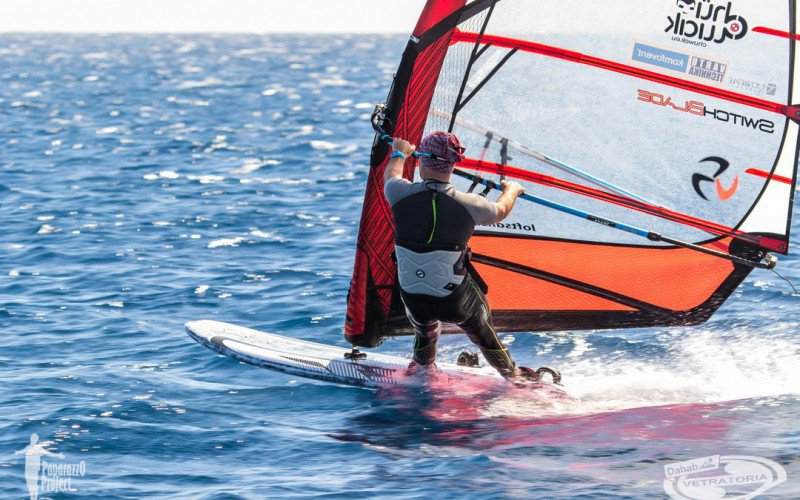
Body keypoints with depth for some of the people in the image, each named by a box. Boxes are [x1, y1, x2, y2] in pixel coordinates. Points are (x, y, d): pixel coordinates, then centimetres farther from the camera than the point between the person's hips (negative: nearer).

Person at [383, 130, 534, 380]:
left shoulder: (402, 194, -17)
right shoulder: (468, 204, -19)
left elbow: (391, 175, 10)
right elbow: (501, 211, 5)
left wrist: (399, 153, 33)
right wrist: (512, 190, 29)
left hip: (413, 298, 2)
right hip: (457, 300, -2)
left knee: (425, 334, 35)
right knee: (485, 338, 26)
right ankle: (514, 377, 43)